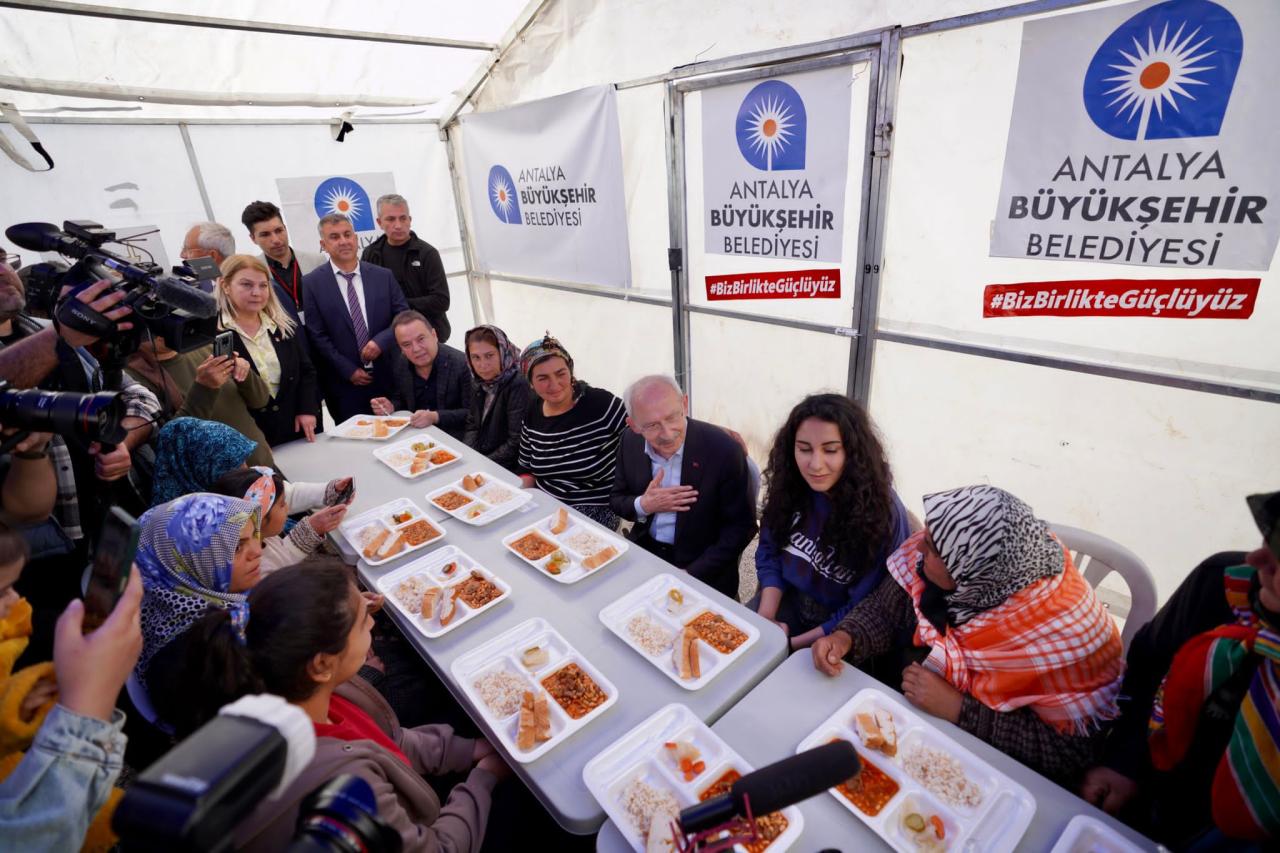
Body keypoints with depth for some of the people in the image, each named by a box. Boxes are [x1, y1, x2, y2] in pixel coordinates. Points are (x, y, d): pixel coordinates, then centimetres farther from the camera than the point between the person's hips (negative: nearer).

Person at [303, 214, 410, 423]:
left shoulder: (383, 276, 5)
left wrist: (381, 341, -13)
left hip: (388, 378, 2)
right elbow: (317, 335, -4)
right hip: (344, 384, -2)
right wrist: (348, 370, -9)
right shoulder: (311, 283, -2)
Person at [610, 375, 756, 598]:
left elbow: (741, 526, -11)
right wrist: (643, 505, -15)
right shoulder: (630, 441, -6)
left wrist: (690, 575, -17)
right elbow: (616, 500, 7)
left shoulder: (723, 450, -18)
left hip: (702, 573, -4)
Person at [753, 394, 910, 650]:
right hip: (789, 604, 4)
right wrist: (765, 616, -13)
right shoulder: (789, 486, -10)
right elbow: (769, 552, 2)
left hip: (841, 637, -4)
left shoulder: (884, 513, -23)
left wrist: (795, 644, -19)